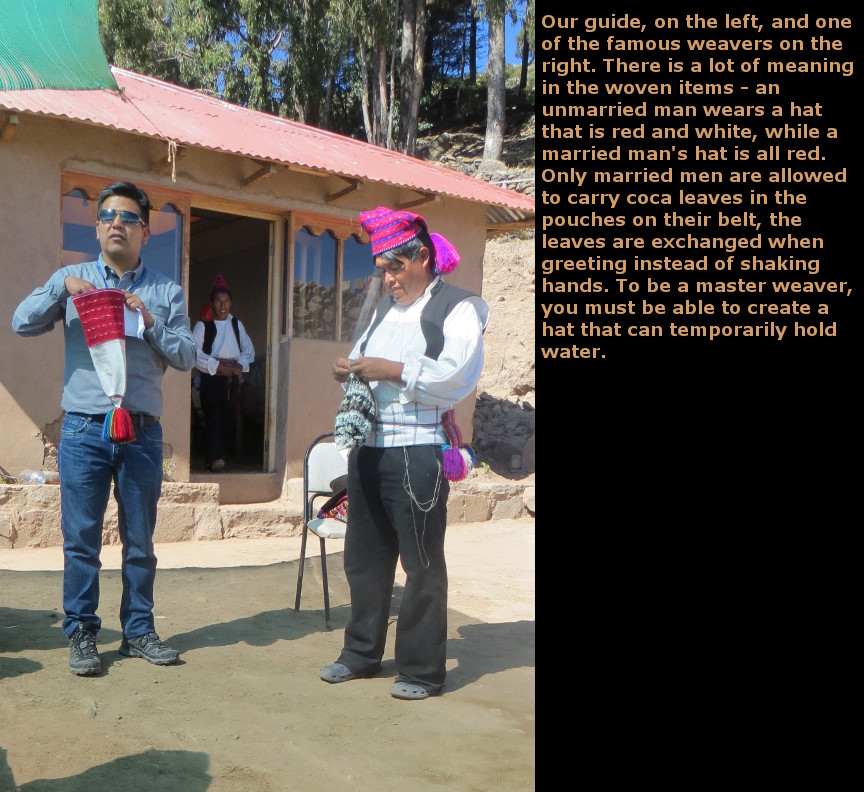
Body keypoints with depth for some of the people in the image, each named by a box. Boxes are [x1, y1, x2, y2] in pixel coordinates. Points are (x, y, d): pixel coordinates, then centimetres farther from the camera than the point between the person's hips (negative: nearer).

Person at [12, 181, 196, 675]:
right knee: (81, 540, 3)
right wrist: (61, 288, -13)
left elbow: (187, 357, 2)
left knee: (140, 541, 8)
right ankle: (82, 634, 16)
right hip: (84, 430, 0)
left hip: (143, 433, 1)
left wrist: (150, 323, -11)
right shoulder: (73, 280, 11)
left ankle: (139, 630, 21)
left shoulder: (166, 292, 10)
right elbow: (22, 323, 0)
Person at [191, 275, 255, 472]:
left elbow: (249, 350, 13)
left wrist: (240, 366, -5)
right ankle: (215, 458, -17)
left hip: (232, 379, 5)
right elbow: (195, 353, -11)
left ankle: (215, 456, 20)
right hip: (211, 379, -5)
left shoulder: (237, 324, 14)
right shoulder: (203, 325, 0)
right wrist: (217, 366, -16)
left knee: (227, 419, 7)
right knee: (213, 418, -13)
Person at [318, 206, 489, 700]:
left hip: (418, 452, -8)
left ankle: (423, 671, 13)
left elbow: (457, 375, -18)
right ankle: (361, 654, 29)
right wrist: (350, 372, 3)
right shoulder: (384, 309, 22)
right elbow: (364, 359, 26)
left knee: (422, 564, 1)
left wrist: (393, 371, -16)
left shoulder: (458, 308, -4)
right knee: (364, 557, 15)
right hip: (368, 449, 8)